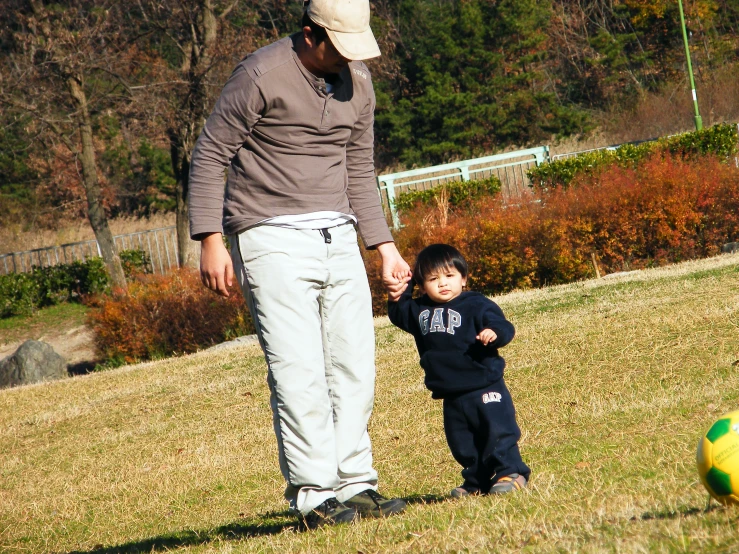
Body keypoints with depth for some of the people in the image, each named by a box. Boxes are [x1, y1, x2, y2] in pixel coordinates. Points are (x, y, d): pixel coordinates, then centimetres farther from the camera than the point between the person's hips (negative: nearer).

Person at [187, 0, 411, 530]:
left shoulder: (358, 82, 9)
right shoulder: (262, 74, -11)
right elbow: (209, 156, -8)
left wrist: (385, 246, 14)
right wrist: (211, 241, -15)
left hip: (338, 240, 7)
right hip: (272, 241, -7)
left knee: (355, 367, 4)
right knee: (298, 371, -12)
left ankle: (355, 485, 10)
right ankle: (314, 494, -10)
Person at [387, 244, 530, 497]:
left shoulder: (477, 305, -11)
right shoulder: (420, 310, 8)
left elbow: (504, 328, -19)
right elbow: (401, 316, 23)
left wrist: (495, 333, -42)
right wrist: (397, 299, 2)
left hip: (485, 388, -6)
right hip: (451, 396, 6)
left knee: (498, 431, -6)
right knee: (462, 443, 13)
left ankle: (510, 473, 1)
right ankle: (477, 481, 24)